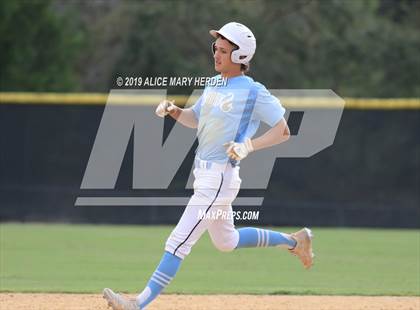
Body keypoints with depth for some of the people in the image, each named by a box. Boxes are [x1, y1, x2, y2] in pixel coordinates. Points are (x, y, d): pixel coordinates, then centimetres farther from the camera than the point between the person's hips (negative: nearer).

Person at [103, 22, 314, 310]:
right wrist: (173, 110, 3)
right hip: (204, 175, 10)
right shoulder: (214, 84, 11)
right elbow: (194, 118, 24)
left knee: (179, 242, -11)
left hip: (220, 177, -10)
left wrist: (248, 146, -27)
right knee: (226, 242, 25)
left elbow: (283, 131, -13)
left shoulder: (253, 91, -13)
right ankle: (293, 241, 38)